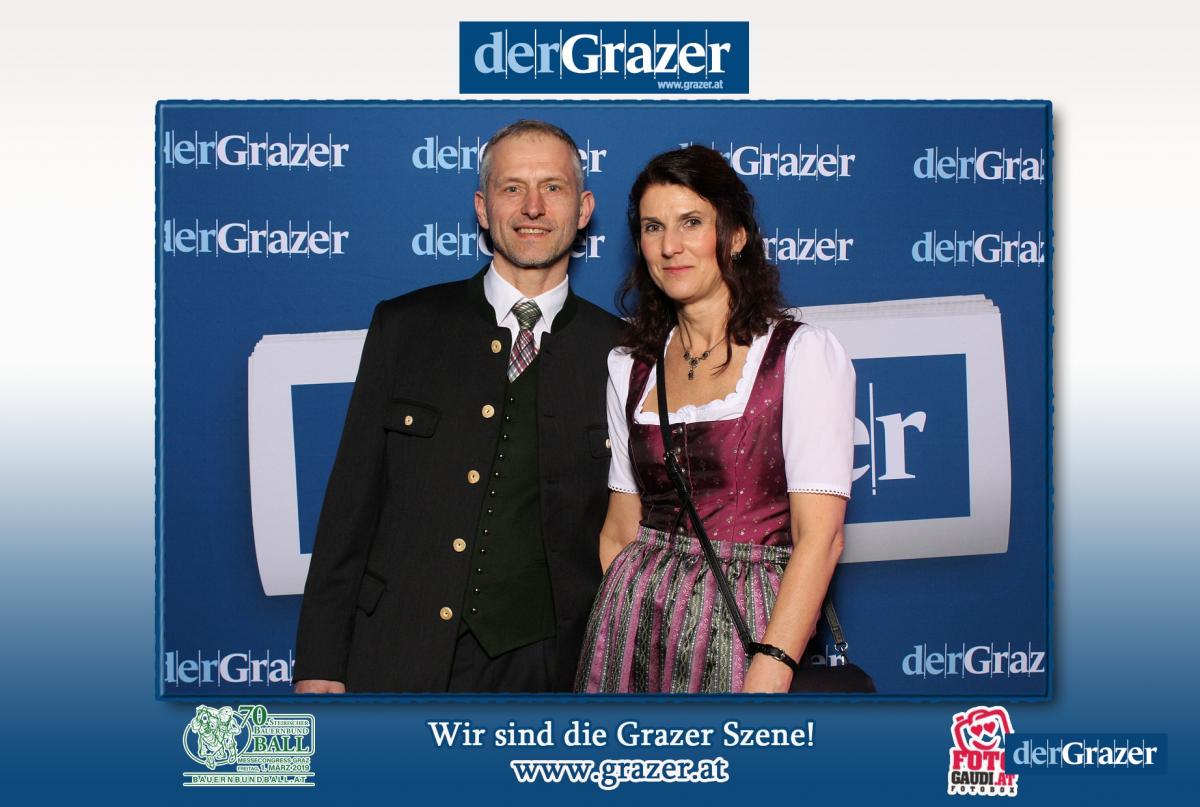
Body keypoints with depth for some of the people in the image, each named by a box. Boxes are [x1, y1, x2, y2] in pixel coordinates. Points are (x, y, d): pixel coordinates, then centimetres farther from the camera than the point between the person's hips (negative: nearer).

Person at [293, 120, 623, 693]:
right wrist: (320, 663, -2)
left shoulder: (616, 351, 1)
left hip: (546, 663, 0)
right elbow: (352, 499, 1)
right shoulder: (403, 327, 2)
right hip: (401, 658, 0)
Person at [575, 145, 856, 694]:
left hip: (746, 626, -4)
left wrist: (769, 676, -21)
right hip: (632, 623, 4)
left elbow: (820, 537, -14)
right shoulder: (629, 367, 8)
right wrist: (605, 636, -1)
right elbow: (621, 528, 10)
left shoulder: (805, 354, -7)